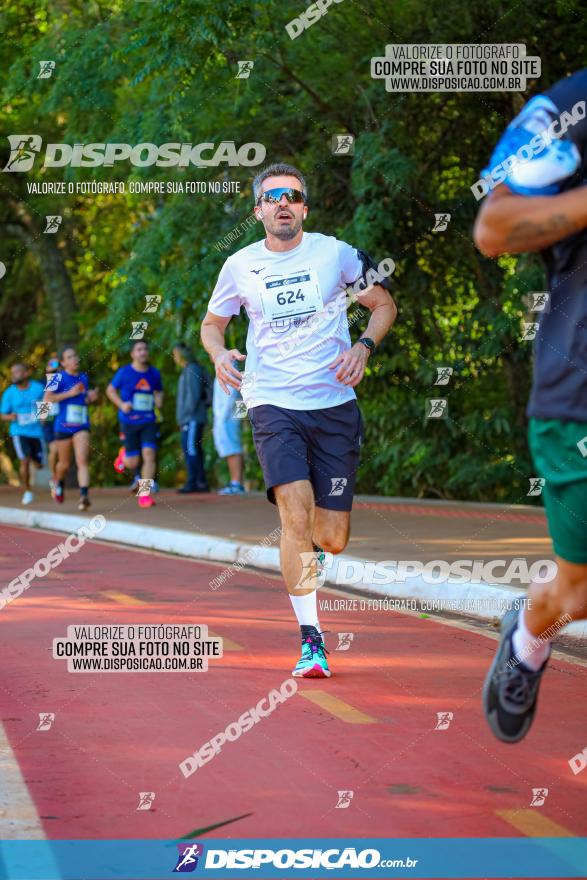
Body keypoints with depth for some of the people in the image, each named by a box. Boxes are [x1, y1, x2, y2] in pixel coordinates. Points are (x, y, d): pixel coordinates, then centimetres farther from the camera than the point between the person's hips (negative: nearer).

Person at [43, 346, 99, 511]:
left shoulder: (84, 377, 8)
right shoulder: (59, 377, -8)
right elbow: (47, 398, -19)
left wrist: (91, 397, 3)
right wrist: (70, 393, -23)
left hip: (82, 427, 2)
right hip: (63, 427, -2)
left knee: (82, 461, -15)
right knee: (64, 463, 14)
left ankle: (84, 496, -24)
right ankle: (59, 483, 46)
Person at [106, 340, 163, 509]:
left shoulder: (154, 373, 5)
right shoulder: (124, 372, -4)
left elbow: (159, 391, 21)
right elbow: (110, 390, 6)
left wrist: (159, 399, -2)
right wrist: (121, 404, -9)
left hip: (148, 422, 2)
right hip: (129, 423, -2)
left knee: (149, 454, -15)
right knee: (132, 463, 0)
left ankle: (145, 494, -8)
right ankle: (124, 455, 39)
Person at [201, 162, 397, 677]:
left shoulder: (335, 254, 2)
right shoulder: (240, 266, 4)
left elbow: (384, 303, 13)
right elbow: (212, 323, 20)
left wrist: (363, 346, -6)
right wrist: (219, 353, -3)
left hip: (334, 404, 1)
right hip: (272, 404, -1)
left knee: (331, 540, -1)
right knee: (296, 514, -21)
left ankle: (308, 550, 39)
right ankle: (311, 642, -14)